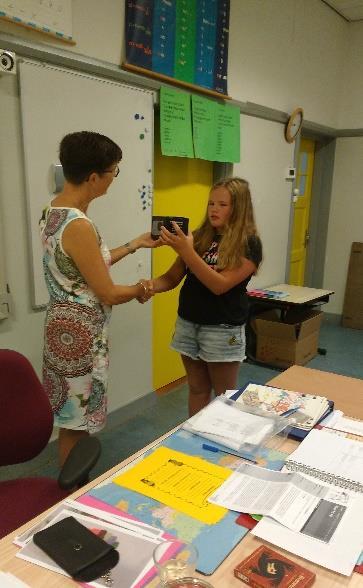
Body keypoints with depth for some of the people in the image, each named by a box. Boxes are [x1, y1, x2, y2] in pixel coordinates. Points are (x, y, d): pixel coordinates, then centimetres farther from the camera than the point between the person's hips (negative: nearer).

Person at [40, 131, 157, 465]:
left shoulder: (53, 211, 5)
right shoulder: (78, 225, -25)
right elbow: (109, 294, -20)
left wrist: (135, 244, 19)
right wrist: (140, 289, 0)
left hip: (68, 326, 10)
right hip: (80, 334, -10)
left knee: (72, 419, 21)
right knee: (75, 424, 7)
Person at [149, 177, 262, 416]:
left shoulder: (249, 243, -11)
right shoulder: (198, 237, 4)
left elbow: (220, 285, -21)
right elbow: (172, 278, 4)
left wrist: (185, 251, -28)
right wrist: (151, 284, -18)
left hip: (223, 330, -5)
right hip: (187, 324, 5)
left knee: (225, 396, 12)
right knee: (197, 390, 18)